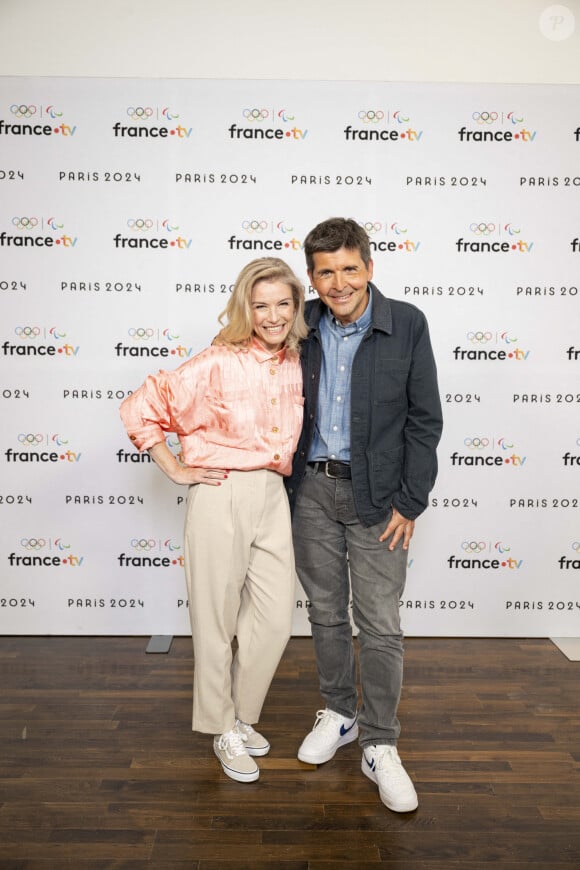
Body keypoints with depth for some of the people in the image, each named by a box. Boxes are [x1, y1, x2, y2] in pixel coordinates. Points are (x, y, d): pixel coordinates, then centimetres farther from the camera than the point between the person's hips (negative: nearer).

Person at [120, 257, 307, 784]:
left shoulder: (296, 365, 7)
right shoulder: (218, 365, -11)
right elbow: (139, 409, -8)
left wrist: (281, 465, 13)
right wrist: (176, 470, -7)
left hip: (273, 496, 6)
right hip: (221, 497, -5)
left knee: (276, 619, 10)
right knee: (217, 620, 8)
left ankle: (241, 715, 35)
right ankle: (223, 730, 30)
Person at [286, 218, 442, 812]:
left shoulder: (407, 325, -8)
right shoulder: (302, 327, 1)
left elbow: (424, 421, -6)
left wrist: (410, 502, -9)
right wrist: (286, 483, 6)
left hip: (376, 495, -3)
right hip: (313, 490, 3)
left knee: (380, 625, 1)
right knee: (325, 612, 14)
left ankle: (379, 746, 18)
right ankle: (338, 713, 35)